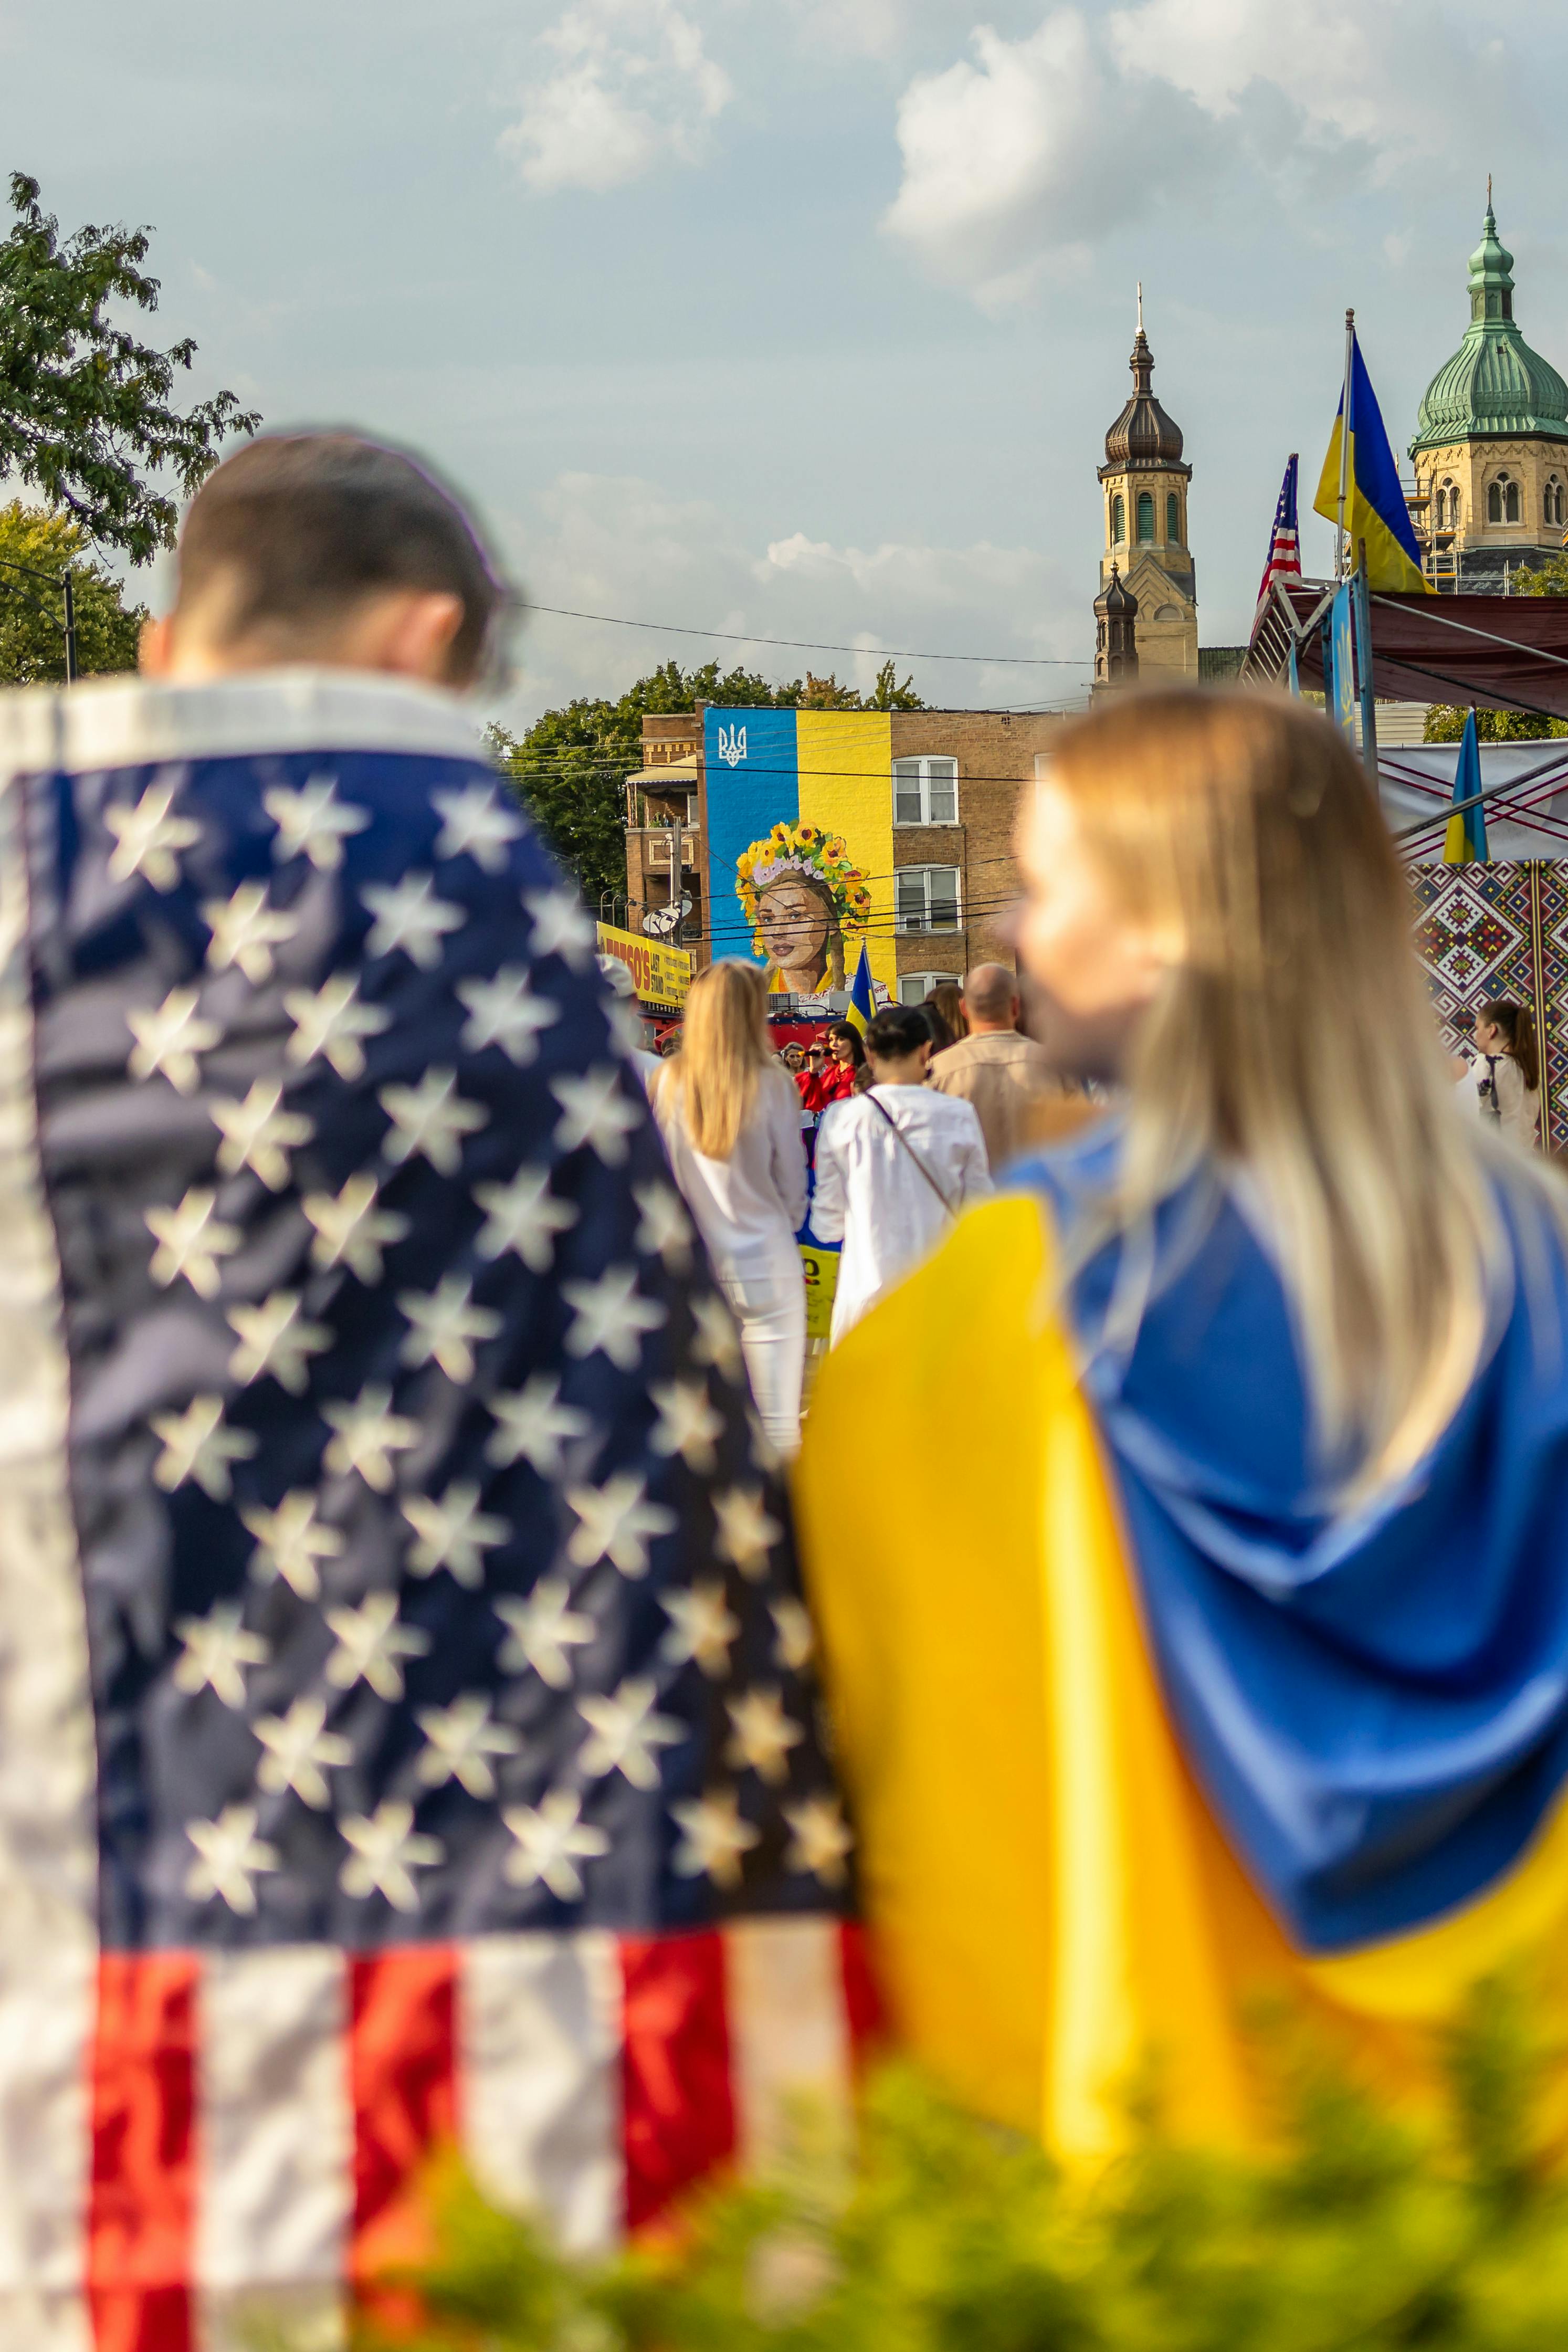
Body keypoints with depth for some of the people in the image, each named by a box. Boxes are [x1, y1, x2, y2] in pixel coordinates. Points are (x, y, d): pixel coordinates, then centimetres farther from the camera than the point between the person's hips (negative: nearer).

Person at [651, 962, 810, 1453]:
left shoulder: (670, 1083, -5)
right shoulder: (770, 1086, -10)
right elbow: (793, 1185, 1)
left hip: (694, 1264, 3)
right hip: (765, 1266, -3)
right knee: (775, 1421, 0)